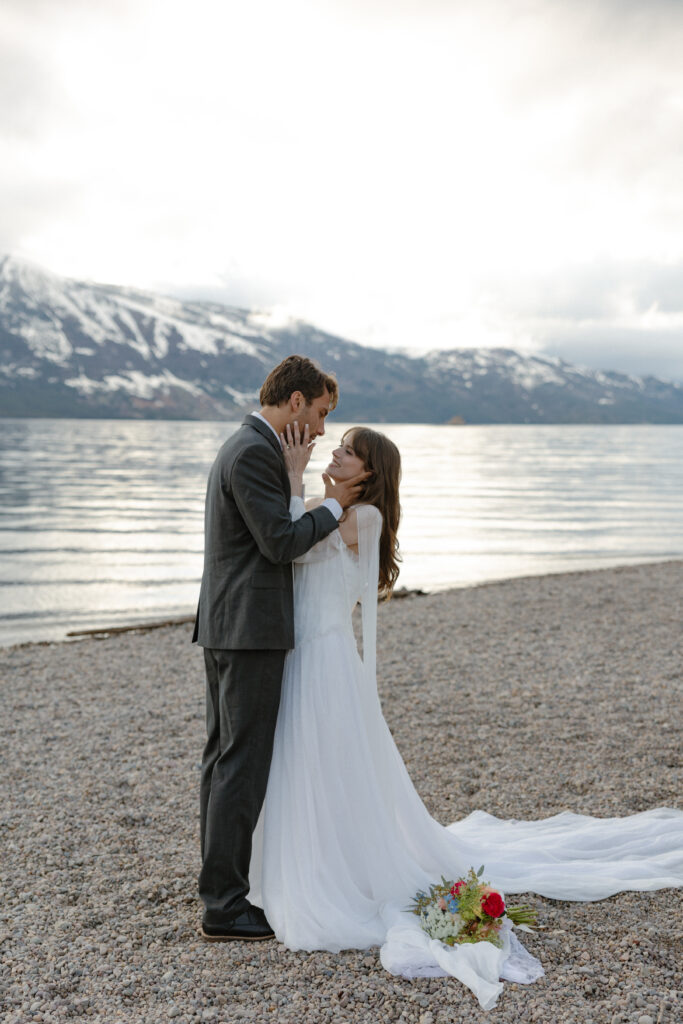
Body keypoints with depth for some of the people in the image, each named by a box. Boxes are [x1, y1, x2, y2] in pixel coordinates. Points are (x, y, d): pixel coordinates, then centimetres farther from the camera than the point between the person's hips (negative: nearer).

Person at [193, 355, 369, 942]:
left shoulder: (247, 448, 17)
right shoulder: (254, 453, -16)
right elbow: (282, 542, -18)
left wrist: (295, 471, 9)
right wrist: (333, 505, -7)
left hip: (228, 627, 11)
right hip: (251, 629, -11)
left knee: (224, 758, 14)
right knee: (243, 766, -5)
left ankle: (221, 888, 25)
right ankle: (224, 907, 3)